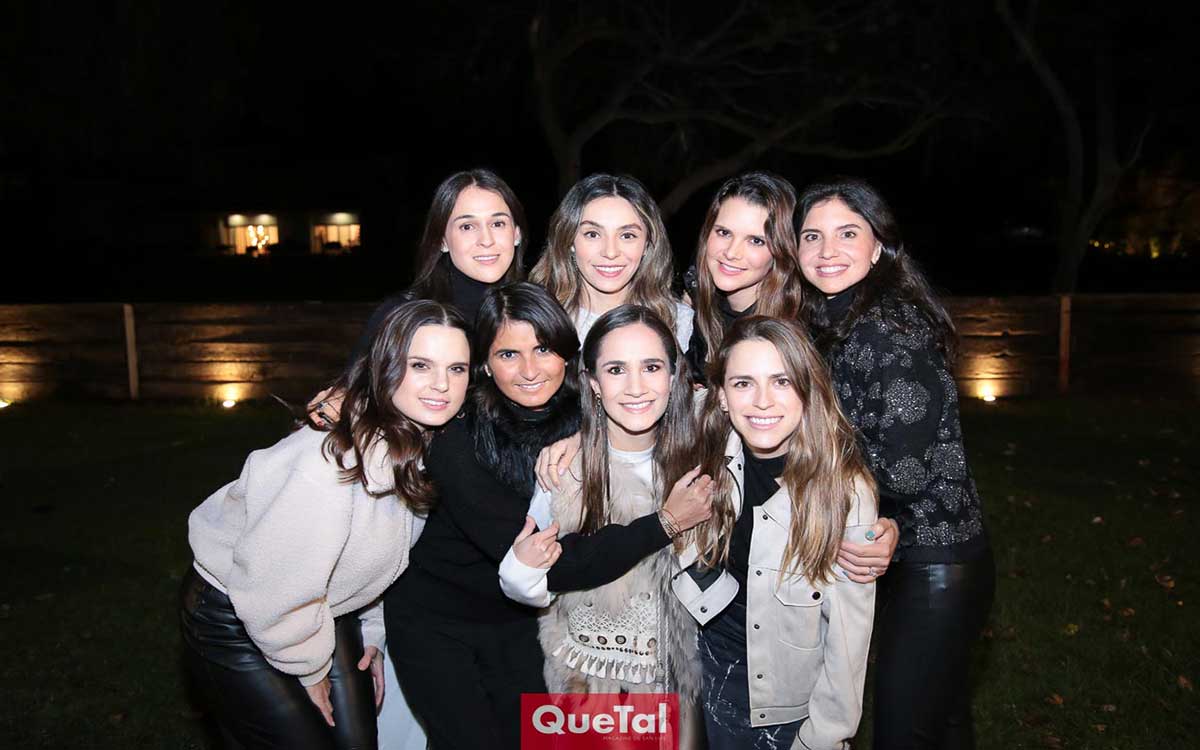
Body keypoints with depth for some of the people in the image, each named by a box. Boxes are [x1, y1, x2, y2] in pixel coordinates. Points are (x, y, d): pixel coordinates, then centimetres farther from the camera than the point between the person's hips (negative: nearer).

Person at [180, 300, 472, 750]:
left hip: (321, 607, 7)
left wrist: (372, 633, 10)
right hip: (233, 619, -7)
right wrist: (308, 668, -13)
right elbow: (275, 591, -29)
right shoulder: (336, 460, -35)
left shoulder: (422, 442, -9)